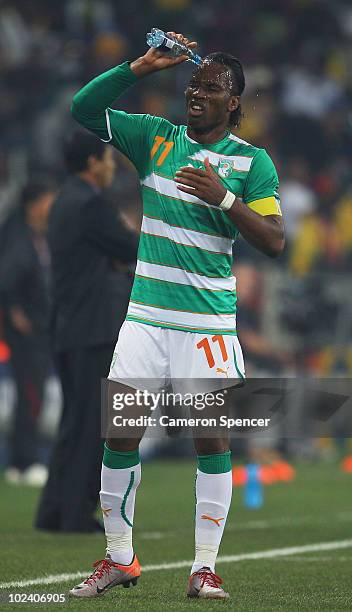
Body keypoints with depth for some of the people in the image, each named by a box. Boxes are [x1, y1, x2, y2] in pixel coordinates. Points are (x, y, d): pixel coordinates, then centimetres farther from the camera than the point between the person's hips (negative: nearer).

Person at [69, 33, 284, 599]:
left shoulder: (252, 161, 1)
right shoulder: (155, 137, 8)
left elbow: (274, 241, -6)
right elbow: (83, 109, 1)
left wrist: (223, 197, -19)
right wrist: (142, 67, -8)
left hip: (209, 323, -2)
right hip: (146, 314, 2)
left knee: (212, 437, -4)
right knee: (120, 430, -2)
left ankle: (205, 568, 3)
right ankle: (119, 559, 11)